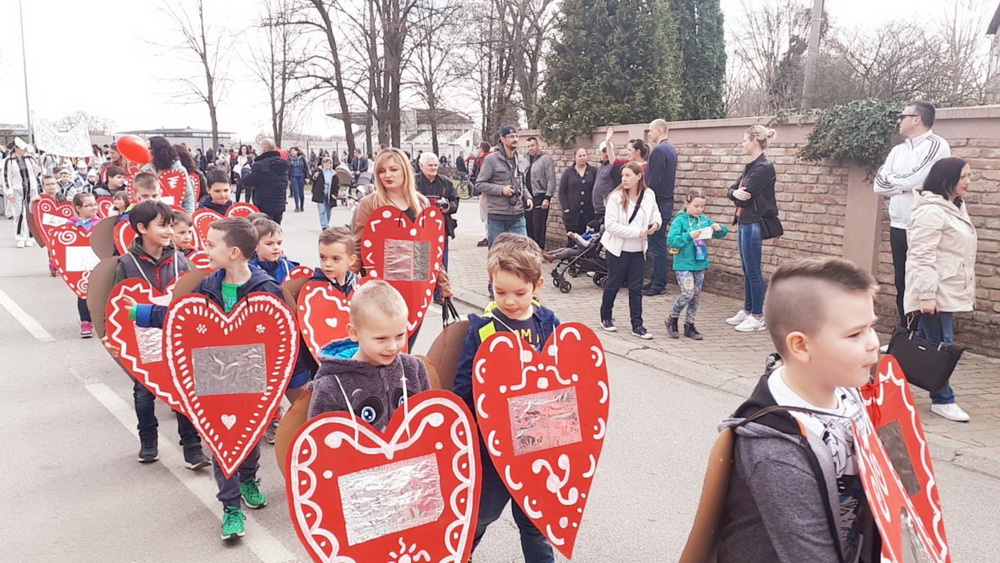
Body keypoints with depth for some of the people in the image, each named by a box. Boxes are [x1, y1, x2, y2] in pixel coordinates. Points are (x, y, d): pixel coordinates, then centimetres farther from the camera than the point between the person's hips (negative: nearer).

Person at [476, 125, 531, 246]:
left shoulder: (519, 159, 12)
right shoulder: (491, 159, -7)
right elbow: (479, 184, -8)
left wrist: (527, 197, 4)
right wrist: (501, 189, -19)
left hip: (518, 215, 5)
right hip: (497, 217, -4)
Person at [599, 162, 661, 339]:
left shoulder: (649, 195, -3)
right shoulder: (616, 197, -14)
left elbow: (655, 213, 15)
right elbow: (610, 225, -20)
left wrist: (655, 223, -9)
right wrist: (637, 232, -23)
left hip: (638, 251, 3)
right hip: (618, 249, -3)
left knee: (636, 288, 6)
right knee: (613, 285, 12)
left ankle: (637, 325, 12)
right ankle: (606, 318, 30)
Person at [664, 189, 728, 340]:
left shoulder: (704, 220, 6)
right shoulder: (680, 220, -7)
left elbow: (722, 233, 16)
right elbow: (671, 240, -17)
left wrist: (719, 228, -7)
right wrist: (689, 236, -27)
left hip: (700, 264, 6)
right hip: (683, 264, -5)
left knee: (696, 296, 9)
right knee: (687, 293, -15)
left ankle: (689, 326, 21)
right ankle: (672, 319, 7)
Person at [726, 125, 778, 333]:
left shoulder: (764, 167, -15)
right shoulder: (751, 166, 14)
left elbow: (744, 196, -20)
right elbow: (733, 190, 9)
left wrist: (739, 195, 1)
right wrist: (735, 193, -13)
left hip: (754, 224, -9)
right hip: (744, 222, 9)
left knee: (753, 271, -3)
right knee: (747, 270, 16)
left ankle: (758, 317, 5)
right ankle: (747, 310, 26)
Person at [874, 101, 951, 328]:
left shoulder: (936, 145, -8)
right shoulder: (898, 150, 14)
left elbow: (913, 180, -19)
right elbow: (879, 184, 4)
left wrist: (891, 180, -1)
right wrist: (904, 183, -11)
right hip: (898, 226, 7)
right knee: (901, 284, 12)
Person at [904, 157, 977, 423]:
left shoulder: (957, 207, 15)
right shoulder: (930, 211, -17)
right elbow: (923, 257, -21)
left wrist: (968, 292, 23)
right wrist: (926, 295, -25)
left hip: (947, 291, 10)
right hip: (933, 293, -10)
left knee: (924, 342, 14)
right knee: (941, 346, -3)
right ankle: (942, 400, 7)